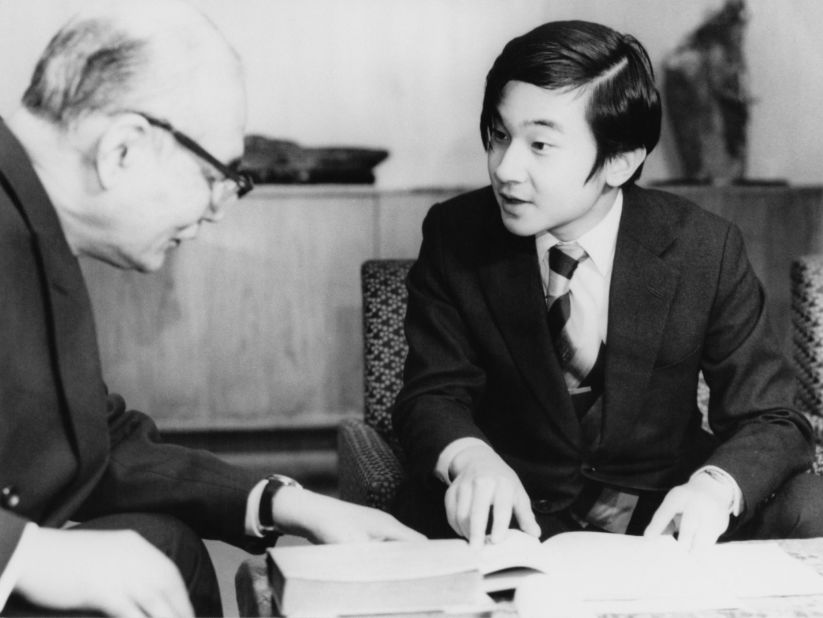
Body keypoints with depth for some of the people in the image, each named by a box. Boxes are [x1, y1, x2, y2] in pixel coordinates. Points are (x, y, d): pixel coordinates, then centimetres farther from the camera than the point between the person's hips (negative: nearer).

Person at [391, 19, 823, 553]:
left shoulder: (704, 250, -11)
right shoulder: (455, 237, -8)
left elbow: (770, 422, -9)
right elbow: (433, 394, -6)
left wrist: (715, 486, -33)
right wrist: (470, 459, -31)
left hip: (662, 512, 0)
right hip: (517, 514, 1)